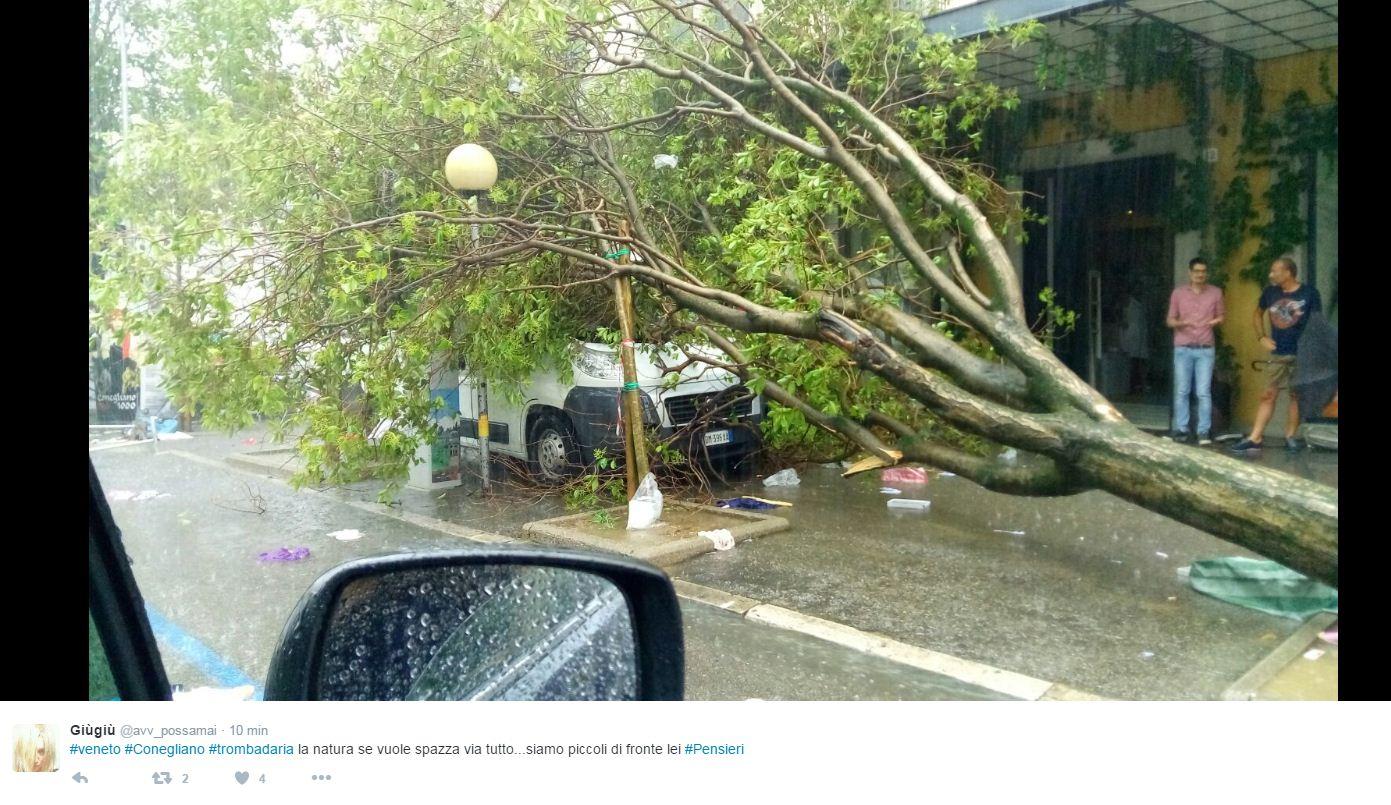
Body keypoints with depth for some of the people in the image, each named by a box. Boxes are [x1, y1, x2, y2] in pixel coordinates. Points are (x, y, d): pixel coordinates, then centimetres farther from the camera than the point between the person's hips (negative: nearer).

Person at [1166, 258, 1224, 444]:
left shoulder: (1215, 292, 6)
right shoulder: (1178, 293, 4)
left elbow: (1221, 315, 15)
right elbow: (1169, 320, 6)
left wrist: (1218, 320, -9)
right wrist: (1180, 323, -15)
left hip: (1206, 349, 0)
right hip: (1183, 349, 0)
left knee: (1204, 392, -3)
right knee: (1181, 391, 1)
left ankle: (1204, 431, 1)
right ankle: (1180, 429, 8)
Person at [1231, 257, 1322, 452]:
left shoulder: (1309, 293, -5)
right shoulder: (1270, 292, 3)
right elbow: (1258, 314, 21)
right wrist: (1262, 337, 9)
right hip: (1277, 354, 2)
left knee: (1296, 396, 6)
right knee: (1268, 395, 1)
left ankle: (1290, 437, 14)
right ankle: (1254, 438, 0)